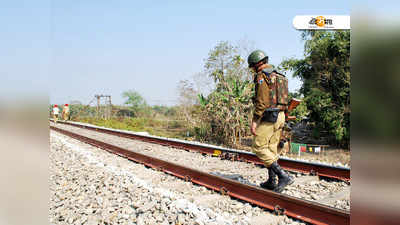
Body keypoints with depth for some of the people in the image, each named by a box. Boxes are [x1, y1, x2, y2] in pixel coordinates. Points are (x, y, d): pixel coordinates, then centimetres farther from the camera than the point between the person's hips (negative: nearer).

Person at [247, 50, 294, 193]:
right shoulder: (277, 76, 18)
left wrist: (254, 121, -17)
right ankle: (272, 181, 18)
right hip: (280, 116, 9)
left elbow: (261, 102, -19)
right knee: (271, 149, 14)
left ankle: (283, 176, -12)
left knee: (259, 148, -5)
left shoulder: (262, 76, -11)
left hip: (268, 116, -9)